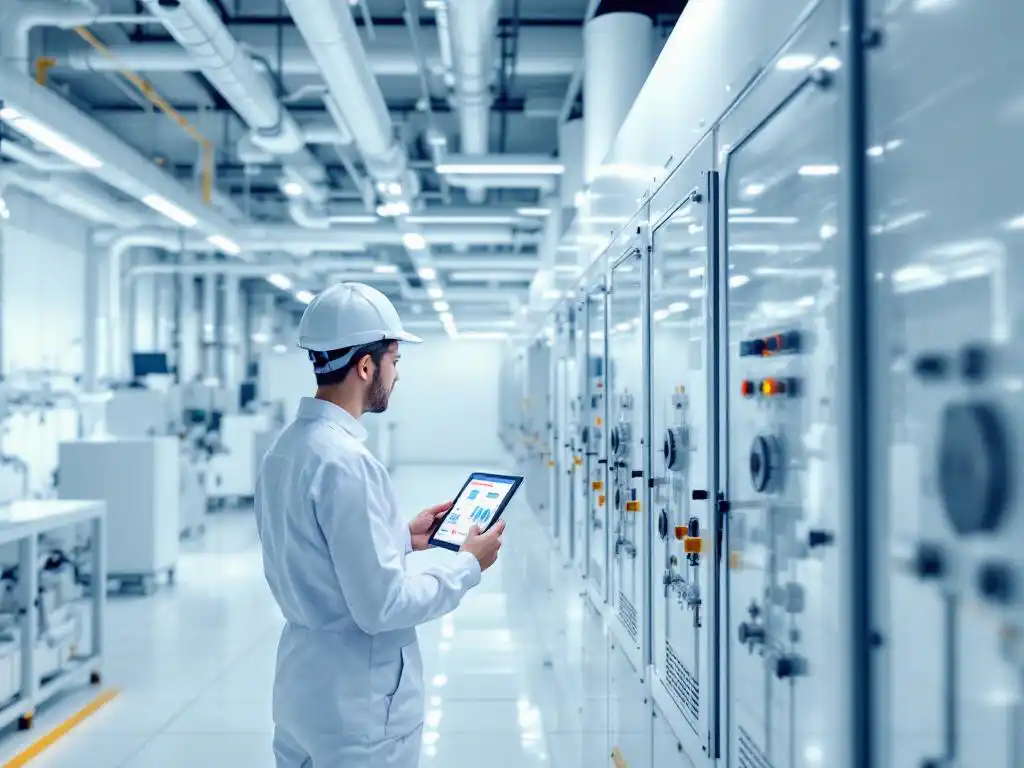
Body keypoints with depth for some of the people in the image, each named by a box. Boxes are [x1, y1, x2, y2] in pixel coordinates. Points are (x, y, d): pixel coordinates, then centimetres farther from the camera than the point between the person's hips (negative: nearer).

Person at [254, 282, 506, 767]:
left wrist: (402, 537, 12)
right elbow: (382, 606, -24)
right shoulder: (345, 461, -24)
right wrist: (469, 566, -11)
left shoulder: (283, 448, 4)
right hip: (359, 708, -8)